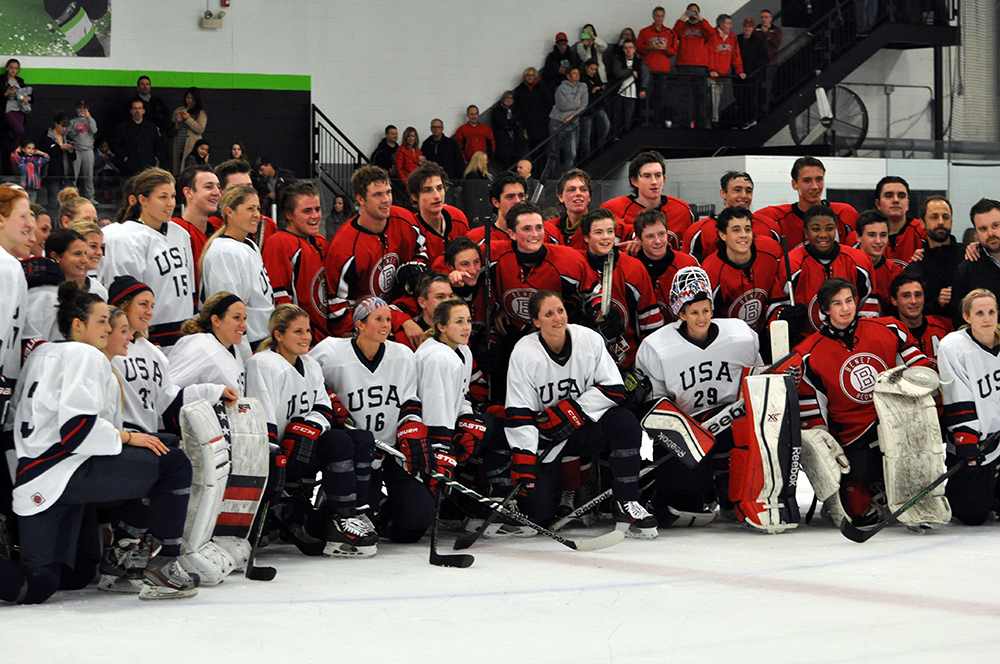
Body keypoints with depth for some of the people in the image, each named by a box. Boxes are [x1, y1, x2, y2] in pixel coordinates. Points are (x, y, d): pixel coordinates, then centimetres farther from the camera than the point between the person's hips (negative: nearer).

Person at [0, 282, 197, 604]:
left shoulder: (40, 355, 26)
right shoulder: (85, 356, -3)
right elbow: (77, 426, -17)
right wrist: (127, 437, -8)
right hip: (63, 470, -10)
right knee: (173, 465, -9)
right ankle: (161, 564, -7)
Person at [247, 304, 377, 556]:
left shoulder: (311, 365, 15)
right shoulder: (264, 365, -12)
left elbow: (323, 409, 9)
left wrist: (308, 426, -15)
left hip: (303, 454, 9)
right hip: (279, 458, -8)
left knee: (363, 439, -9)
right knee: (338, 441, -26)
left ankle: (356, 515, -13)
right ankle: (340, 524, -28)